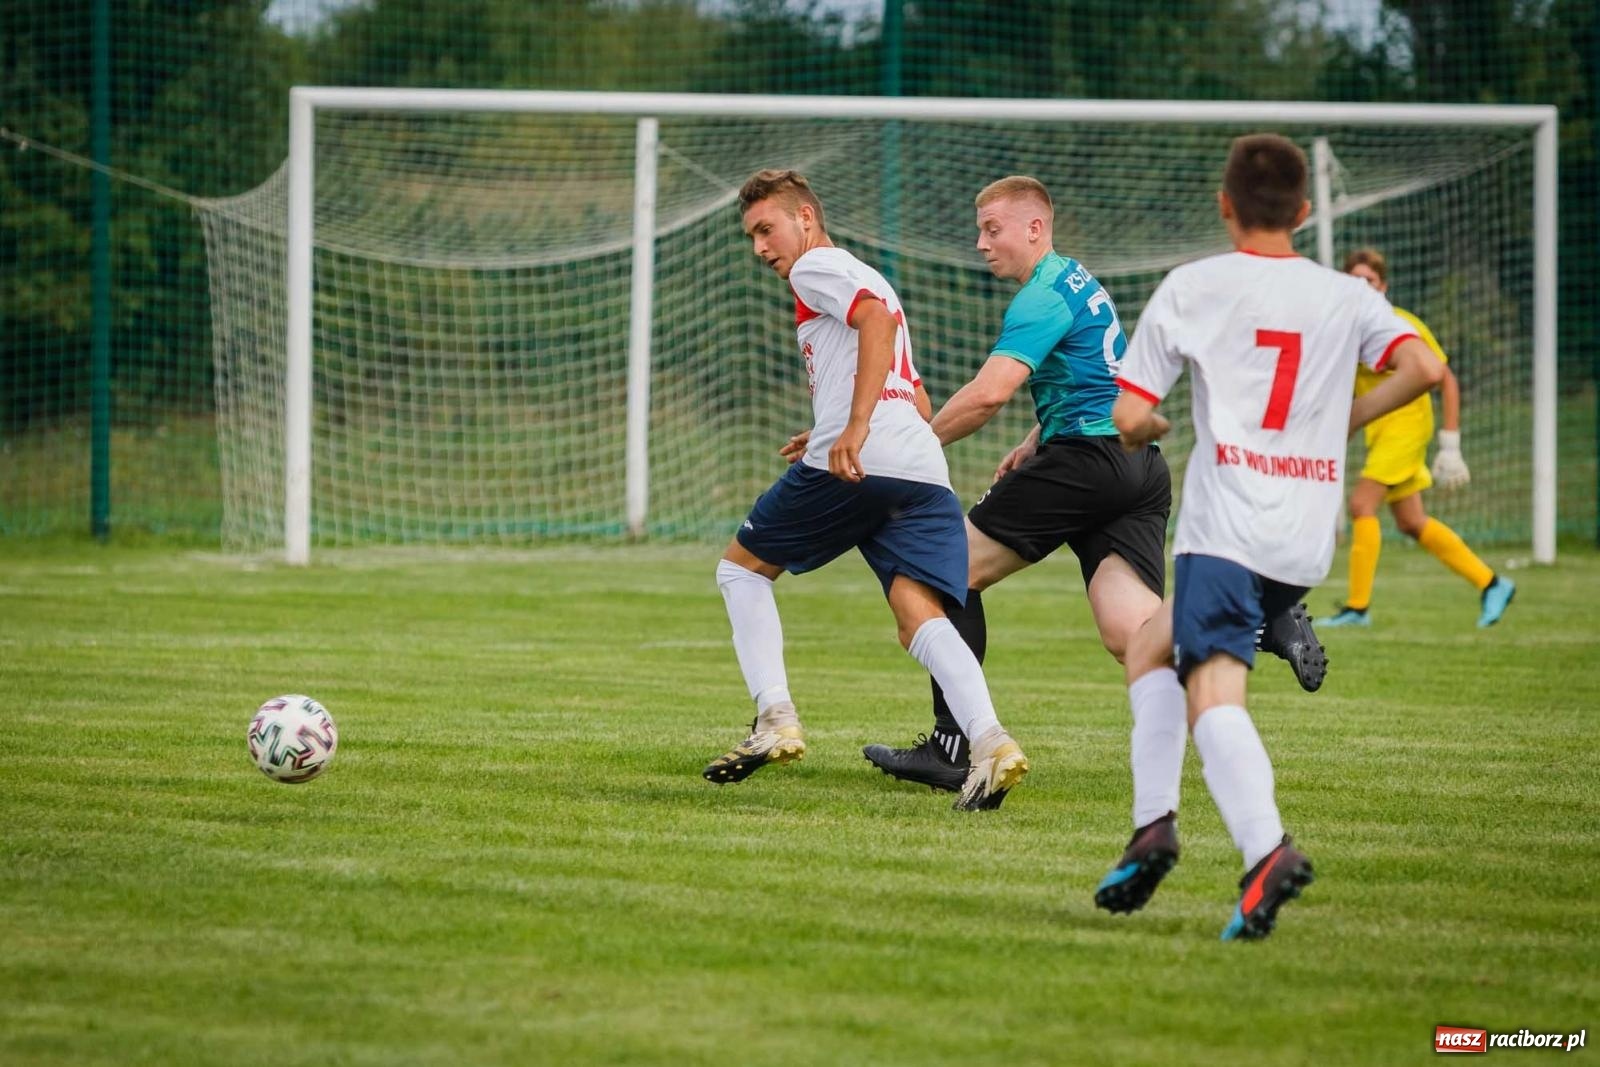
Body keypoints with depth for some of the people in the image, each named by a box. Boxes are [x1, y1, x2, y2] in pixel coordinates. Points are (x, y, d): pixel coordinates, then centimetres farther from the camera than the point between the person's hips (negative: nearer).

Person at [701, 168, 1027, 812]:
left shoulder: (816, 269, 7)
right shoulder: (865, 281, 33)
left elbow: (877, 318, -15)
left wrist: (855, 427, -23)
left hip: (855, 467, -7)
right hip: (925, 470, 7)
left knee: (741, 567, 13)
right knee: (920, 615, -8)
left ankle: (775, 719, 1)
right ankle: (988, 739, -33)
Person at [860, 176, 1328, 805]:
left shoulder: (1043, 296, -8)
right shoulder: (1078, 282, 23)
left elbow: (987, 394, -20)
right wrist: (1034, 443, 23)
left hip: (1089, 457, -9)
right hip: (1142, 465, 9)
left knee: (956, 568, 3)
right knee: (1129, 633, -7)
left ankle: (951, 747, 0)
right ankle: (1262, 618, -26)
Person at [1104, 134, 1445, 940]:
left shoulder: (1192, 287, 2)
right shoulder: (1345, 297, 11)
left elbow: (1129, 419, -2)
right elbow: (1422, 366, -6)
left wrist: (1148, 434, 23)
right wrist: (1342, 422, 11)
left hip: (1225, 530, -5)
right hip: (1308, 543, 5)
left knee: (1212, 692, -16)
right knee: (1155, 642, 23)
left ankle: (1265, 848, -41)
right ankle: (1152, 824, 10)